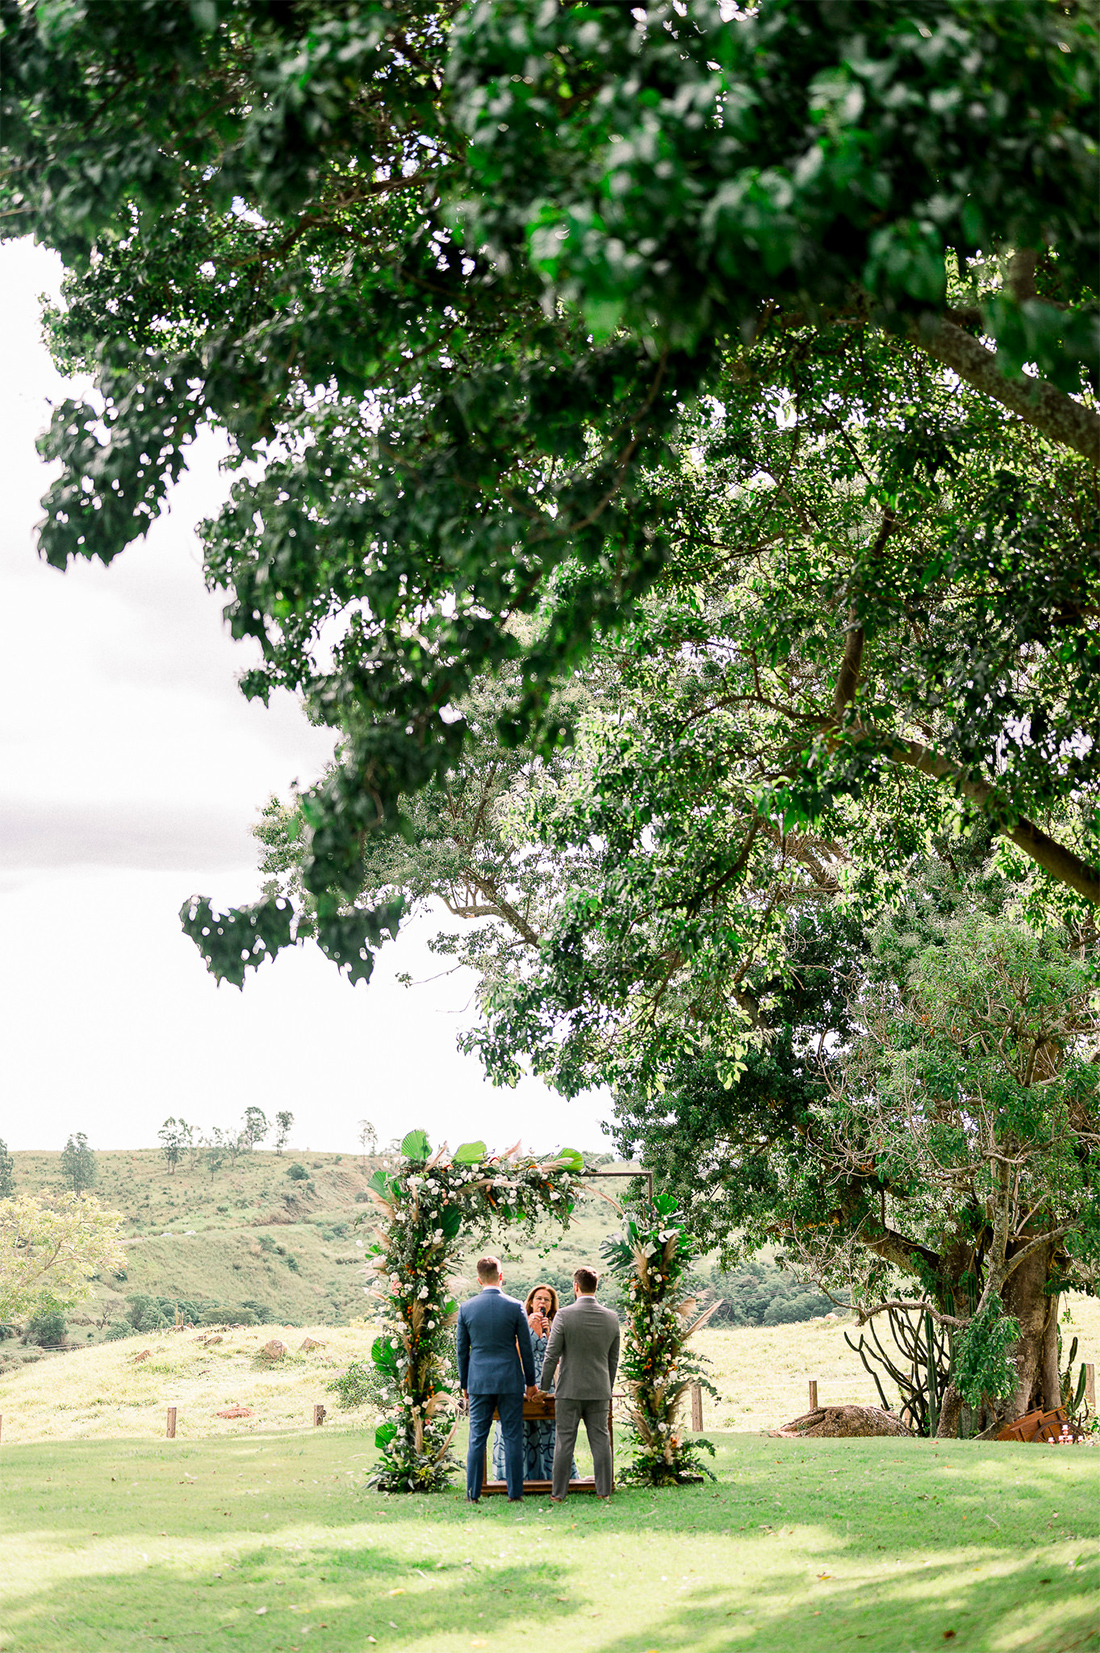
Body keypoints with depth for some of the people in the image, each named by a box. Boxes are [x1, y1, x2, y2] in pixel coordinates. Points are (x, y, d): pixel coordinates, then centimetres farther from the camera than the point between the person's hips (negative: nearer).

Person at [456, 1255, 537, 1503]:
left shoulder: (466, 1308, 0)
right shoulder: (515, 1307, -5)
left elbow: (462, 1349, 6)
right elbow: (526, 1348, 1)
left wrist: (464, 1384, 16)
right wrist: (531, 1382, 11)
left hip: (479, 1380, 1)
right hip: (510, 1380, -1)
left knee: (477, 1438, 5)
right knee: (512, 1437, 4)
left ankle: (473, 1493, 6)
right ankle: (515, 1492, 5)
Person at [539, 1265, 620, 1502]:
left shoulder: (564, 1315, -11)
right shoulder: (611, 1318, 1)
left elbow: (551, 1355, -9)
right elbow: (613, 1358, 9)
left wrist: (544, 1387, 1)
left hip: (570, 1390, -3)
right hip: (599, 1391, 3)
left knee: (565, 1440, 1)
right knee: (600, 1439, 7)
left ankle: (558, 1493, 4)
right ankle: (604, 1491, 8)